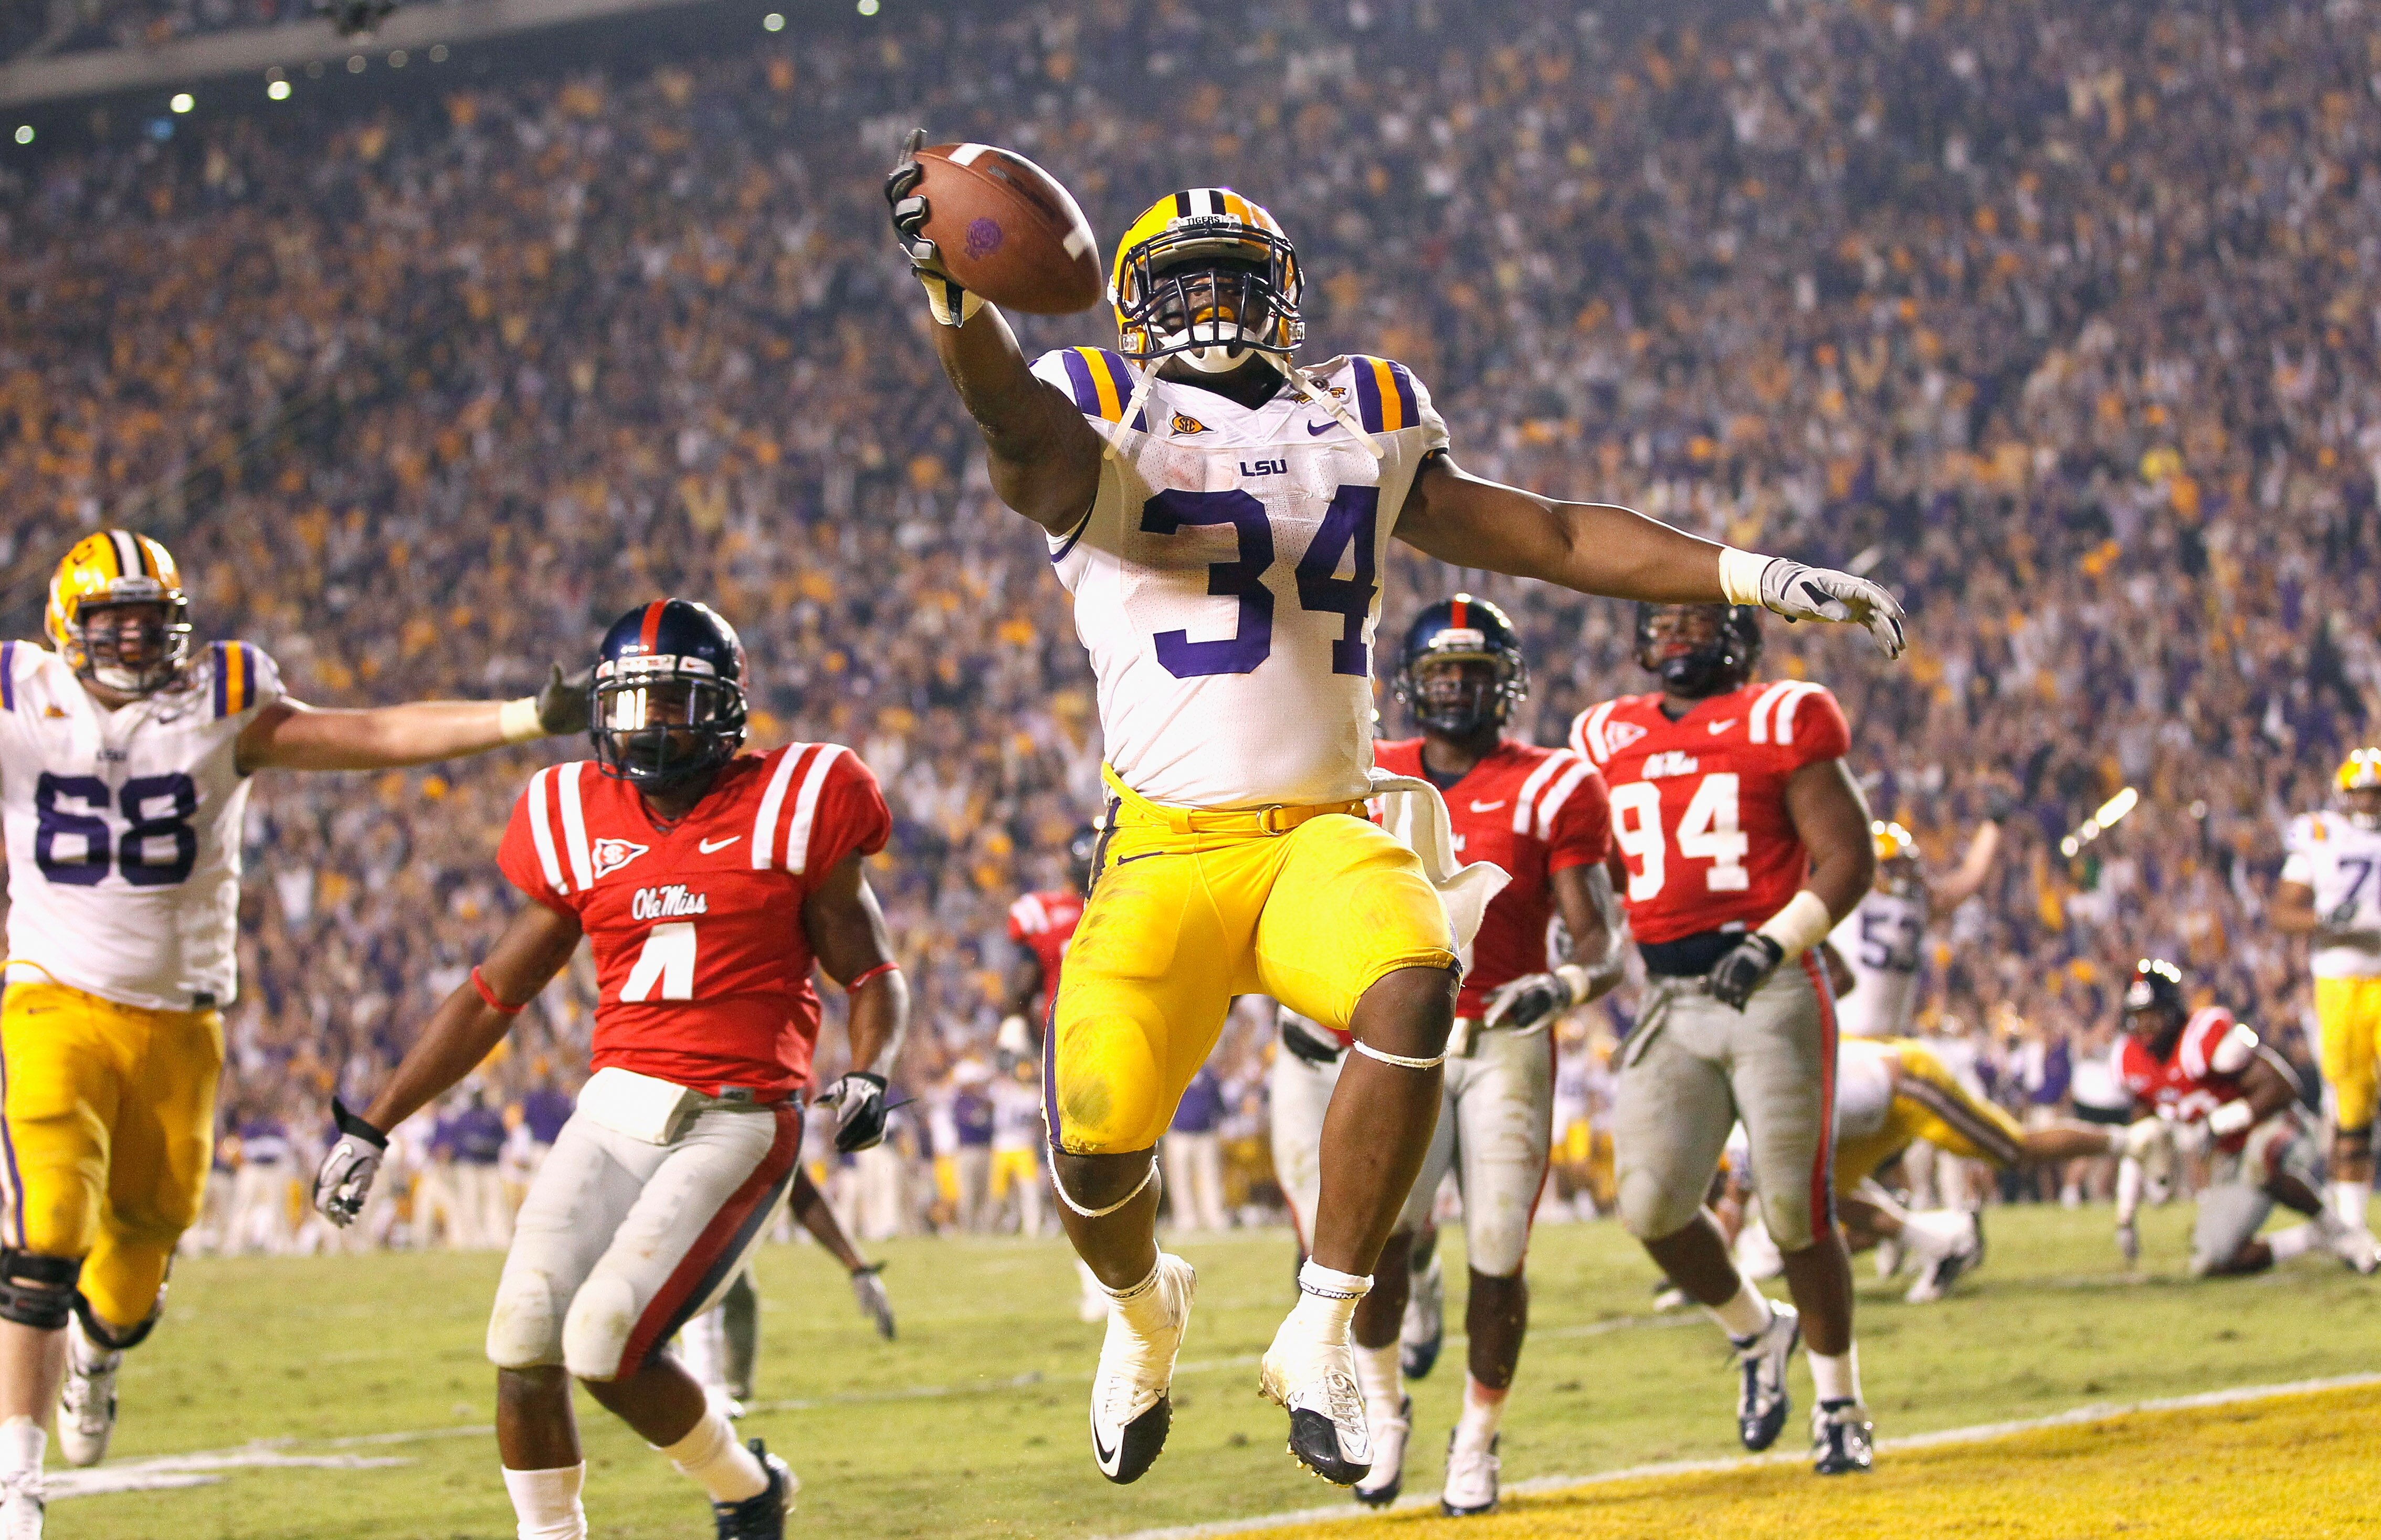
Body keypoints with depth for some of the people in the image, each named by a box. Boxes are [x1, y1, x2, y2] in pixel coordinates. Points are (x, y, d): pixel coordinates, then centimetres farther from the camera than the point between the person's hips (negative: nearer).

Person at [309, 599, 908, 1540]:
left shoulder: (787, 811, -2)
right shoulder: (583, 826, 10)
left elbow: (873, 977, 6)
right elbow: (493, 996, 17)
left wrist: (867, 1076, -16)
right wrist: (370, 1128, 16)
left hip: (736, 1125, -5)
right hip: (615, 1110, 5)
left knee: (603, 1345, -16)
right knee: (523, 1339, -10)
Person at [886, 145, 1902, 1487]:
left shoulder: (1362, 432, 16)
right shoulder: (1104, 439, 3)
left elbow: (1549, 536, 18)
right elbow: (1013, 414, -21)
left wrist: (1754, 577, 12)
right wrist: (952, 295, -43)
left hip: (1325, 840, 2)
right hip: (1167, 852, -2)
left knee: (1412, 992, -30)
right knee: (1098, 1149, -12)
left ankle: (1321, 1335, -16)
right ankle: (1145, 1302, 28)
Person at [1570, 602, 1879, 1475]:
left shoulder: (1779, 724, -2)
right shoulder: (1612, 741, 14)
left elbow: (1849, 859, -6)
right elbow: (1595, 873, 25)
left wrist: (1771, 945, -17)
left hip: (1772, 998, -4)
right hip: (1670, 1009, 4)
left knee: (1795, 1212, -4)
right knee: (1652, 1206, -11)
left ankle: (1839, 1404, 14)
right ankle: (1755, 1336, 17)